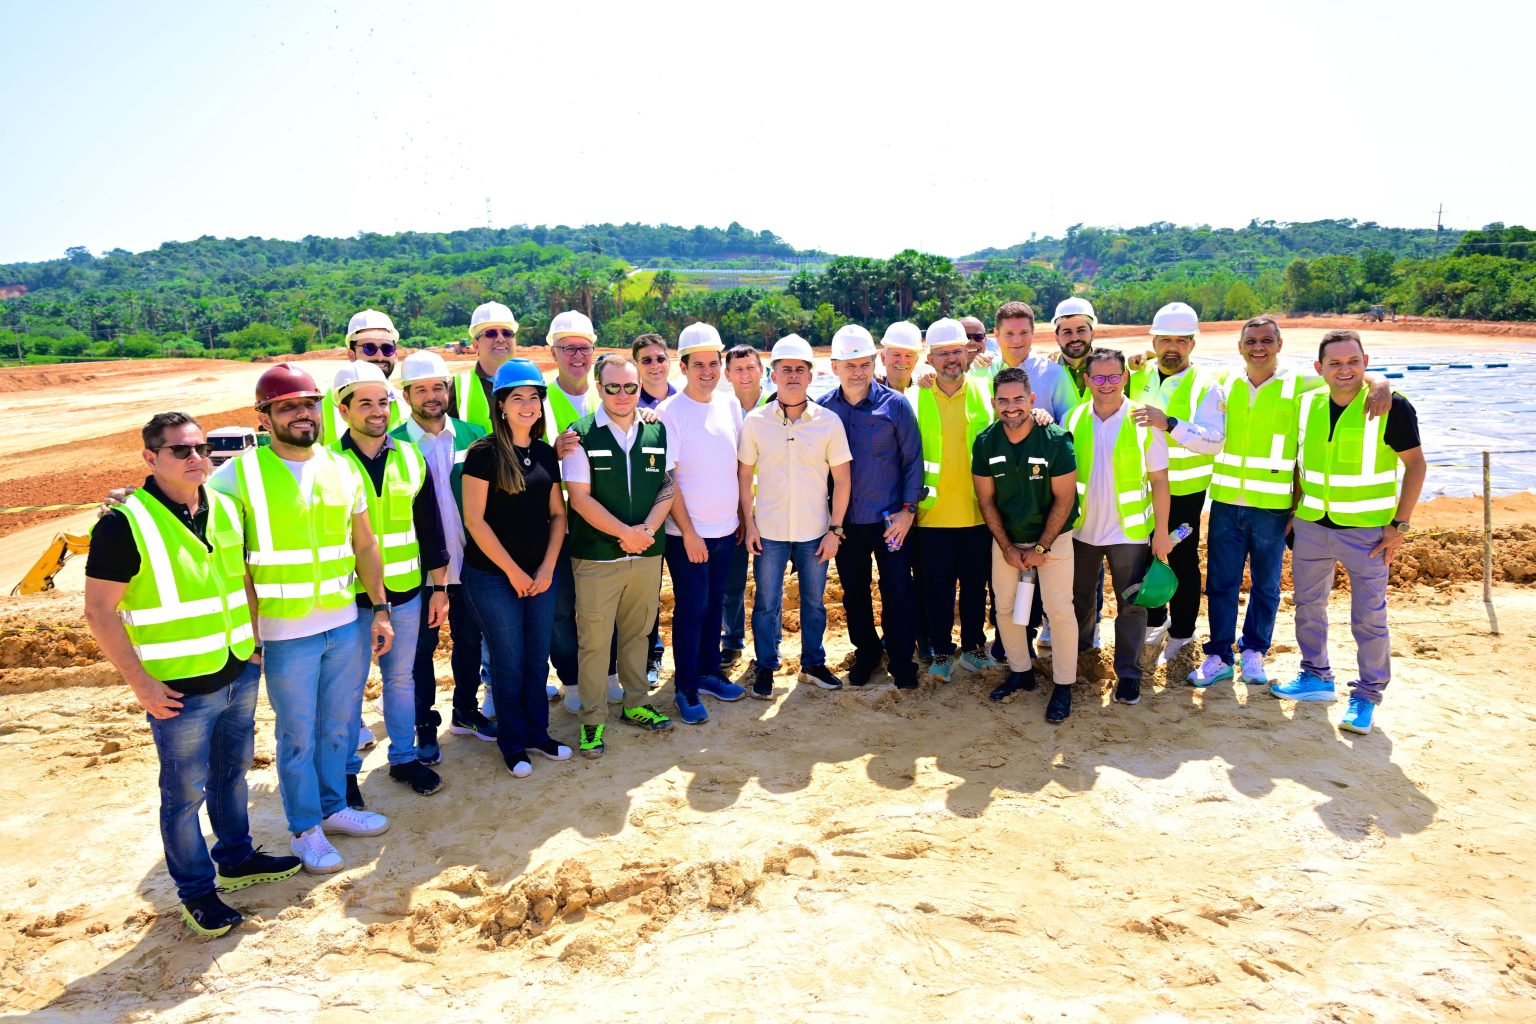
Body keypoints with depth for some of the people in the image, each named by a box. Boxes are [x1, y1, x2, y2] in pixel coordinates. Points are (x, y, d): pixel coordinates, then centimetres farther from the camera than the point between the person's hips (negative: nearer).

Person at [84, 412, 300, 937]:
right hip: (180, 690, -6)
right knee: (185, 792, 8)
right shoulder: (124, 524, -15)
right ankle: (196, 891, 24)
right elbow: (100, 610, -13)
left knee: (233, 772, 21)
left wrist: (255, 642, 11)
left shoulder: (226, 509, 4)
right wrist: (140, 683, -15)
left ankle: (236, 858, 40)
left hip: (239, 675, 6)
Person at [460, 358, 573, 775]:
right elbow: (474, 520, -13)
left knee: (537, 661, 13)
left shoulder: (545, 453, 7)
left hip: (540, 576, 5)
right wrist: (513, 571, -11)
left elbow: (557, 514, 9)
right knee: (509, 663, 6)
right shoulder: (484, 452, -10)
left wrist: (547, 567, -2)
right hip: (493, 577, -5)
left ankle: (538, 733, 31)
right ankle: (513, 744, 23)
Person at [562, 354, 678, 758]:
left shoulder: (657, 432, 6)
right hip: (597, 556, -4)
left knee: (638, 632, 16)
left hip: (647, 553, 4)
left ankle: (636, 704, 33)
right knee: (594, 640, 2)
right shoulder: (581, 435, -6)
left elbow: (668, 487, 6)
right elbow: (580, 498, -10)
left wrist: (646, 529, -10)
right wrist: (625, 532, -14)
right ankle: (592, 720, 16)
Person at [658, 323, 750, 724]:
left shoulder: (730, 404, 4)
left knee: (714, 604, 16)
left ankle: (708, 672, 32)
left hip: (726, 528, 5)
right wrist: (688, 531, -14)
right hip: (687, 533, -5)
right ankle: (685, 689, 15)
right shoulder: (670, 412, -12)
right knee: (691, 609, 2)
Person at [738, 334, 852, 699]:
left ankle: (814, 662, 32)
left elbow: (841, 479, 0)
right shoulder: (755, 421, -4)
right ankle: (765, 667, 25)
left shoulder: (829, 422, -5)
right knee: (767, 603, 9)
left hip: (815, 532, 1)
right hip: (768, 531, 0)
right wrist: (749, 524, -1)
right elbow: (744, 475, 3)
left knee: (814, 602, 14)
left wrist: (835, 529, -3)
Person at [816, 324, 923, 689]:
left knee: (898, 593, 3)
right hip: (844, 520, 2)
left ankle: (901, 661, 21)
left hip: (890, 519, -2)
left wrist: (908, 509, -7)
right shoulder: (823, 407, -2)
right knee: (854, 594, 14)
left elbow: (913, 460, -3)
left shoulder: (895, 404, -7)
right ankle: (866, 653, 33)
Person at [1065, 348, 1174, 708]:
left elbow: (1159, 480, -8)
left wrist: (1162, 531, -10)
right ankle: (1077, 646, 45)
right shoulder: (1074, 418, -4)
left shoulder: (1144, 421, -11)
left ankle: (1128, 672, 19)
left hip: (1129, 531, -3)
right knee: (1081, 596, 21)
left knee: (1131, 606, 5)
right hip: (1082, 528, 3)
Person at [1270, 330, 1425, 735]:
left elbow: (1415, 464, -7)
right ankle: (1316, 677, 32)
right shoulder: (1308, 405, 0)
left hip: (1366, 530, -4)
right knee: (1308, 605, 15)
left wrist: (1399, 524, -10)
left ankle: (1367, 695, 16)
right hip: (1311, 526, 5)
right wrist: (1292, 511, 9)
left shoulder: (1391, 407, -12)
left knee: (1369, 617, 2)